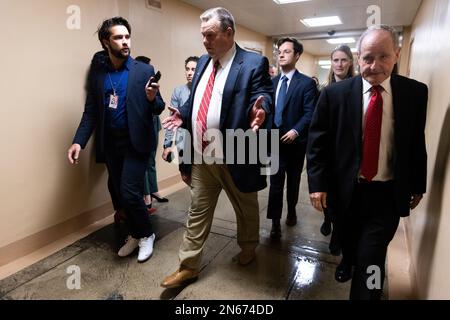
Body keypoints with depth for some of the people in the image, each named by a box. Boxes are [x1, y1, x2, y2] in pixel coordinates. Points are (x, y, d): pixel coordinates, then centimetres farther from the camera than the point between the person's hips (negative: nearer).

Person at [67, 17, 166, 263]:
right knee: (123, 194, 11)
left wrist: (152, 98, -25)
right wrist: (79, 141, -8)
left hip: (136, 142, -4)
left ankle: (146, 235, 16)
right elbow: (91, 112, 4)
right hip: (110, 144, 4)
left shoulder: (145, 71, -1)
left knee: (130, 192, -10)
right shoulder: (97, 75, 7)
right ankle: (136, 235, 32)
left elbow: (158, 109, -2)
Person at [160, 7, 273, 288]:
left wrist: (260, 110, -36)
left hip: (236, 157, -5)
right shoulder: (203, 62, 12)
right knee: (197, 212, 13)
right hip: (201, 156, 6)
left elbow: (264, 95, -15)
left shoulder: (254, 63, -8)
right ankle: (189, 267, 28)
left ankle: (248, 249, 46)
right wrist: (183, 115, 7)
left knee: (246, 209, 18)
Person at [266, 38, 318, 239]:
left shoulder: (307, 83, -5)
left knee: (293, 182, 17)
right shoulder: (271, 82, 9)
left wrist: (296, 131, -24)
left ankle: (291, 211, 40)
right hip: (274, 141, 2)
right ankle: (275, 222, 9)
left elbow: (310, 114, -11)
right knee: (275, 183, 0)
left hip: (295, 142, -2)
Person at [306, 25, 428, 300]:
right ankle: (349, 262, 57)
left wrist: (418, 185, 9)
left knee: (371, 259, -1)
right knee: (349, 242, 25)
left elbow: (417, 142, 3)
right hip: (347, 189, 1)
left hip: (388, 193, 0)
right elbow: (317, 141, -7)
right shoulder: (335, 93, -9)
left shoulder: (415, 92, -4)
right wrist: (318, 183, -10)